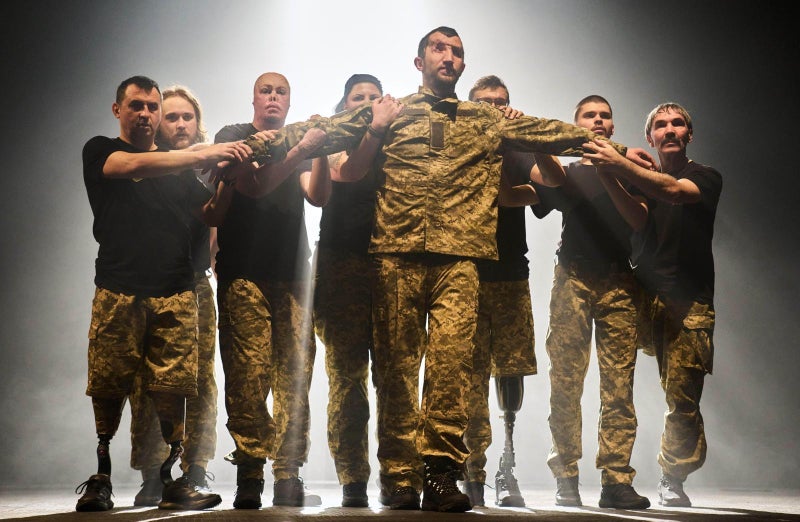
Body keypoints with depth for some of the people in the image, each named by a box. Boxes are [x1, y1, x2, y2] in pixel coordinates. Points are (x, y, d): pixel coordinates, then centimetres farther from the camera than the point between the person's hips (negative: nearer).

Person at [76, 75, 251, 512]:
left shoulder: (179, 168, 21)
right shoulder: (100, 151, 10)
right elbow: (135, 166, -11)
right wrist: (204, 154, -18)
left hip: (175, 295, 2)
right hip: (118, 293, -2)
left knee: (173, 390, -4)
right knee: (108, 389, -1)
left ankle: (173, 479, 2)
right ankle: (99, 478, 10)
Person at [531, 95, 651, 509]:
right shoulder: (566, 172, 19)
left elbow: (640, 220, 1)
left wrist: (608, 176, -12)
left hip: (619, 283, 0)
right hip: (573, 278, 0)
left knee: (619, 384, -7)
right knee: (565, 383, -6)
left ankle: (616, 480, -6)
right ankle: (565, 478, 0)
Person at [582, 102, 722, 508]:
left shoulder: (706, 178, 6)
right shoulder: (640, 178, 17)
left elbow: (673, 191, -17)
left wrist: (619, 165, -30)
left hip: (689, 303, -2)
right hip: (645, 296, 2)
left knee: (682, 396, -5)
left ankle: (672, 478, 13)